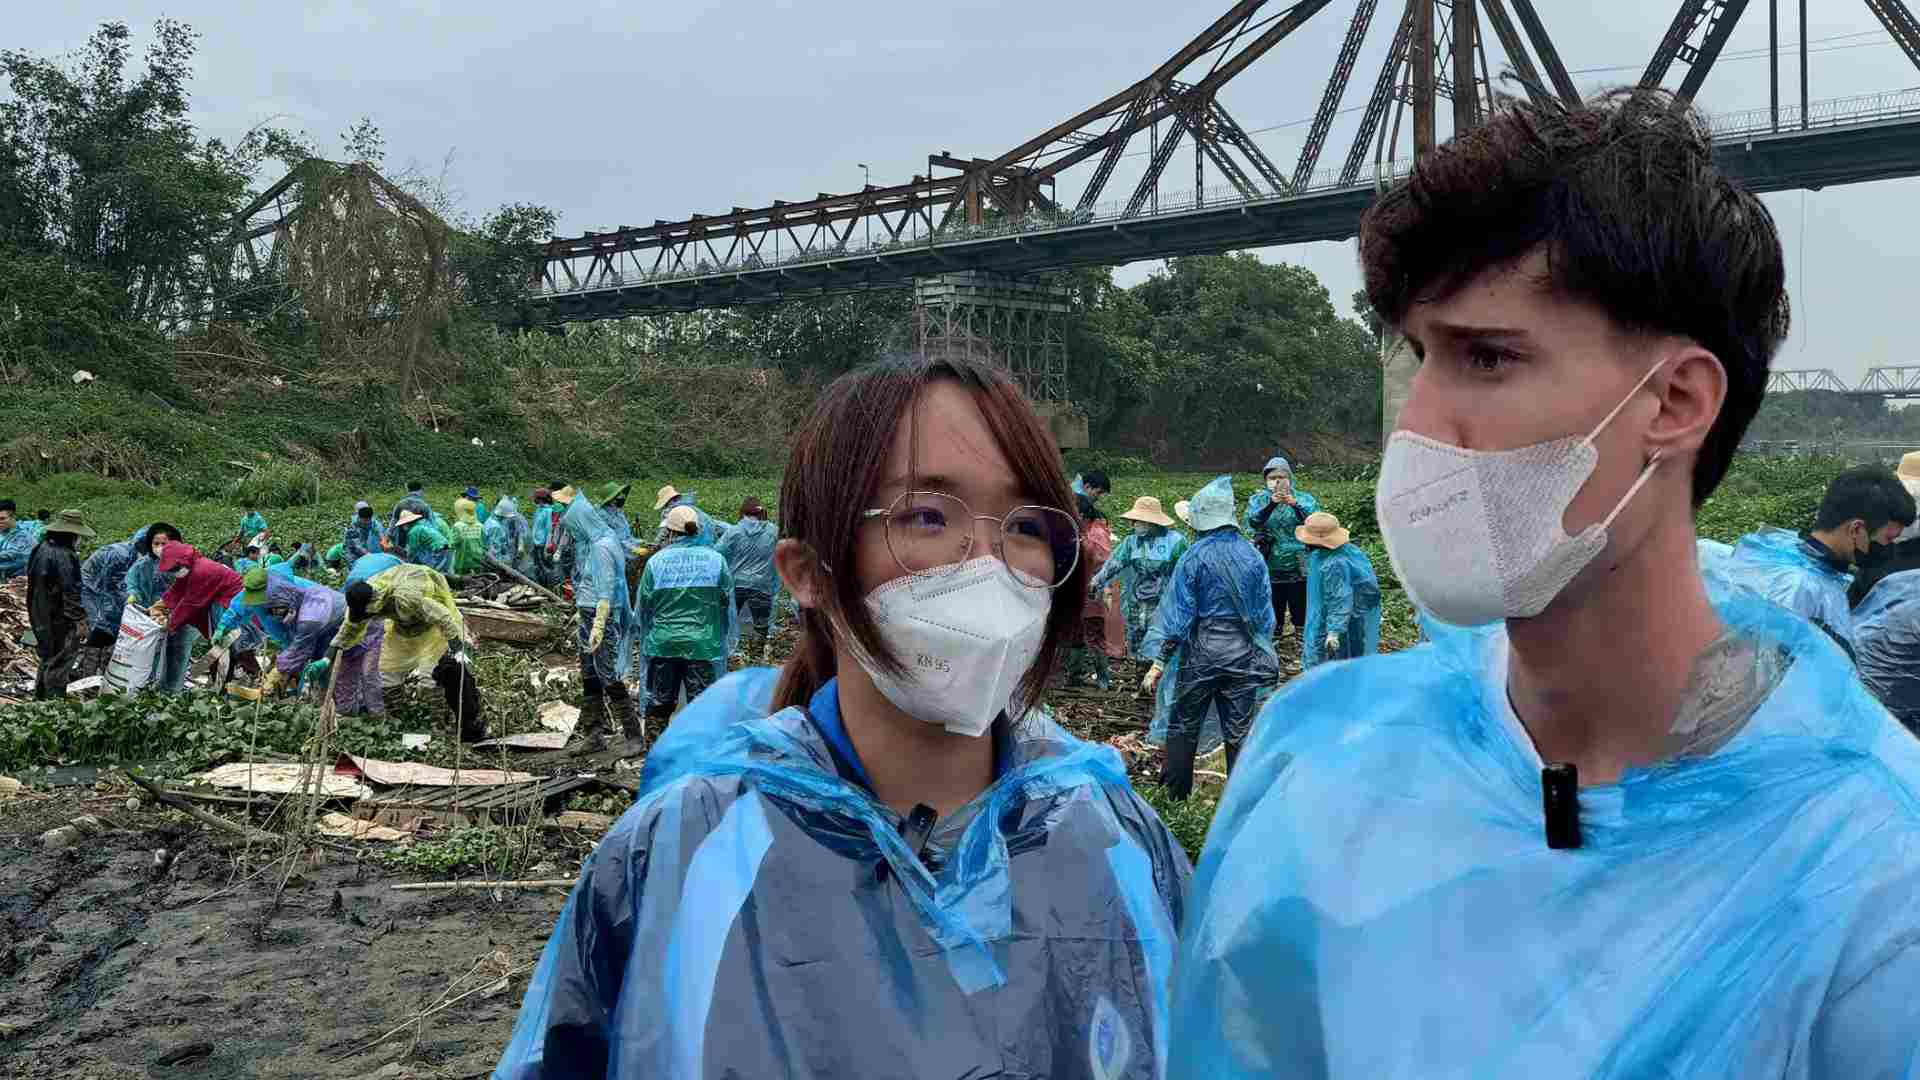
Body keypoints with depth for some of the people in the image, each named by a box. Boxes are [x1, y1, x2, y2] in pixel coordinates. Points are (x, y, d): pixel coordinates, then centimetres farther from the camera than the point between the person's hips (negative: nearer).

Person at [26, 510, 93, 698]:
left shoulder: (39, 549, 9)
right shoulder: (64, 556, -22)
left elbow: (33, 582, 18)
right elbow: (70, 592, -24)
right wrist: (80, 620, -19)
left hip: (39, 617, 10)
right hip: (59, 619, -10)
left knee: (47, 659, 21)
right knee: (59, 663, -1)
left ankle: (39, 700, 30)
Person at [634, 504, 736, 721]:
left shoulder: (657, 560, -4)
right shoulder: (715, 559, -3)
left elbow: (643, 604, 2)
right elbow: (727, 602, 3)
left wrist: (641, 631, 22)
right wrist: (727, 639, 17)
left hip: (662, 642, 1)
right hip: (703, 644, -1)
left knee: (658, 703, 13)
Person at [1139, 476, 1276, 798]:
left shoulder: (1195, 556, -9)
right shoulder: (1252, 555, 3)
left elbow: (1177, 611, -10)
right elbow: (1264, 610, 8)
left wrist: (1160, 660, -7)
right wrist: (1264, 653, 18)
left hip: (1202, 650, -3)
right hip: (1243, 651, 3)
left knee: (1184, 724, 11)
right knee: (1239, 729, 8)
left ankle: (1176, 793, 16)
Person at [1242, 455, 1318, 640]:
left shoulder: (1304, 499, 4)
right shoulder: (1258, 500, 6)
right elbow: (1253, 522, -13)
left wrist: (1295, 505, -28)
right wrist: (1271, 504, -29)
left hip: (1299, 570, -1)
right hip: (1269, 571, 1)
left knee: (1302, 618, 1)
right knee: (1272, 620, 9)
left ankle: (1305, 652, 10)